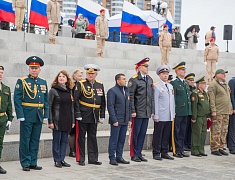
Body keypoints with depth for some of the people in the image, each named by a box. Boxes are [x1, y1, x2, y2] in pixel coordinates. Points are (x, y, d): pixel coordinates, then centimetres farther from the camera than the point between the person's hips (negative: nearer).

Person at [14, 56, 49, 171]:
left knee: (35, 140, 10)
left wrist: (46, 115, 6)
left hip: (39, 117, 5)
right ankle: (25, 163, 9)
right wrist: (20, 115, -15)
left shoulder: (43, 82, 11)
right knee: (25, 140, 1)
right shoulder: (22, 81, -3)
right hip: (27, 116, -5)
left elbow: (46, 100, 13)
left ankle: (33, 163, 18)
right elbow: (17, 99, -8)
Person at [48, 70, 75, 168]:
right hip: (57, 120, -5)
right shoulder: (53, 90, -3)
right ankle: (57, 160, 9)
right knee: (57, 140, 1)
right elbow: (49, 106, -6)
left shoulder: (69, 91, 11)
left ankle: (62, 159, 16)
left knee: (65, 140, 8)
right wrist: (50, 121, -12)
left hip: (67, 120, 5)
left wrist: (73, 121, 10)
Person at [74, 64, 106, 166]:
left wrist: (102, 115, 8)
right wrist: (78, 114, -13)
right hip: (83, 116, -4)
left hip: (94, 116, 4)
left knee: (92, 137, 10)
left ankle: (93, 158, 16)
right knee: (81, 137, 3)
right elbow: (76, 100, -7)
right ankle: (81, 159, 10)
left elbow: (103, 102, 13)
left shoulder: (100, 85, 10)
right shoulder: (80, 84, -4)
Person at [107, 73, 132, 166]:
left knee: (122, 140, 11)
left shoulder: (126, 90, 15)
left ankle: (119, 157, 19)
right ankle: (112, 158, 4)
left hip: (125, 121, 7)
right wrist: (114, 120, -17)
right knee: (114, 140, -2)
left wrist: (129, 119, 13)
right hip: (116, 121, -7)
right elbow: (110, 106, -12)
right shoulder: (112, 91, -8)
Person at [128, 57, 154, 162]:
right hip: (138, 112, -6)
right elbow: (130, 97, -11)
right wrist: (132, 111, -14)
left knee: (142, 134, 10)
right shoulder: (134, 80, -8)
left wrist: (152, 110, 11)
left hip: (147, 113, 6)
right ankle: (134, 155, 9)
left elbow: (151, 96, 15)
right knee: (135, 134, 1)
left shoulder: (149, 79, 12)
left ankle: (139, 154, 19)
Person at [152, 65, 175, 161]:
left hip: (169, 116, 6)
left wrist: (173, 114, 13)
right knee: (158, 135, 0)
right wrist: (156, 115, -11)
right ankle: (156, 153, 6)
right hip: (160, 117, -6)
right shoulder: (157, 86, -5)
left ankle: (164, 153, 17)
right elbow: (155, 102, -8)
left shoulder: (170, 86, 15)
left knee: (166, 135, 10)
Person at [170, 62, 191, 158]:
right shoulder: (174, 83, -7)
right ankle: (176, 151, 4)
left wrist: (189, 110, 16)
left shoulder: (186, 84, 17)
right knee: (176, 132, -1)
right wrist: (173, 111, -16)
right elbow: (172, 98, -12)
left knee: (183, 132, 11)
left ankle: (181, 150, 18)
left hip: (186, 112, 8)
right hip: (178, 112, -8)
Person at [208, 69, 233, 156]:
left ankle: (221, 148, 16)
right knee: (216, 131, -7)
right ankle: (214, 149, -1)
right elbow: (211, 99, -13)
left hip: (226, 112, 8)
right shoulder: (213, 84, -7)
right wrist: (213, 111, -18)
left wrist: (230, 109, 19)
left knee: (224, 131, 9)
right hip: (218, 113, -8)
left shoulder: (226, 84, 19)